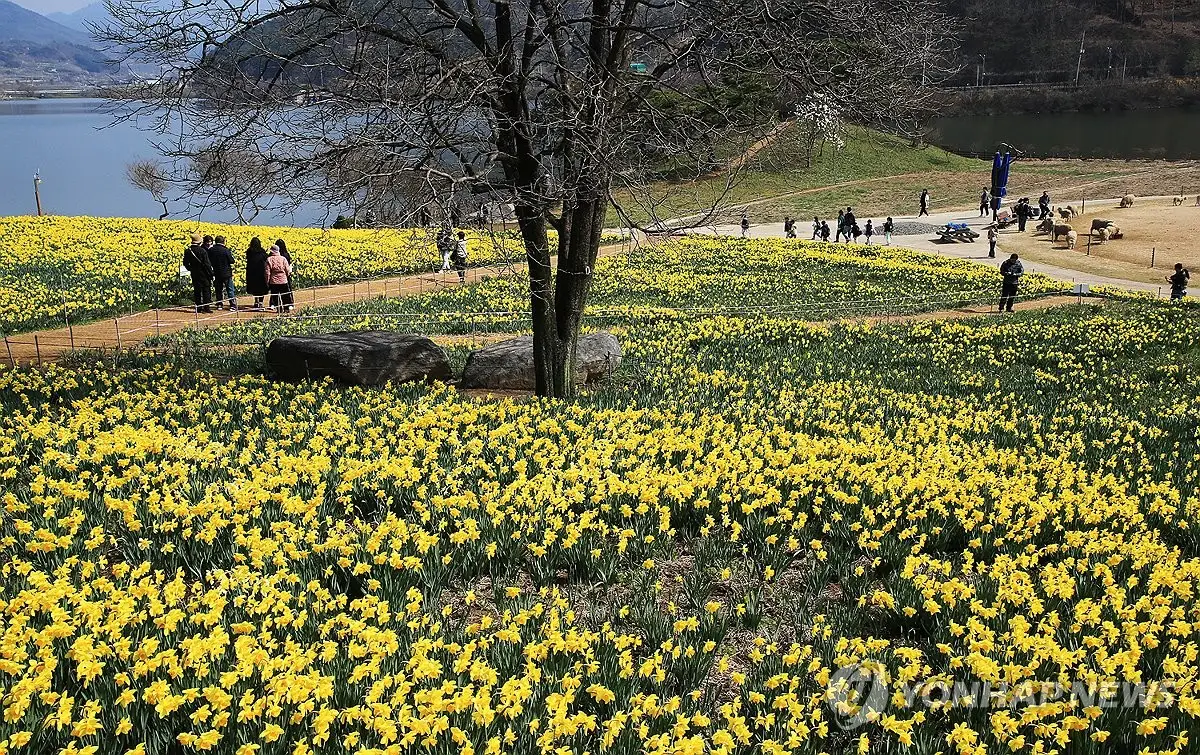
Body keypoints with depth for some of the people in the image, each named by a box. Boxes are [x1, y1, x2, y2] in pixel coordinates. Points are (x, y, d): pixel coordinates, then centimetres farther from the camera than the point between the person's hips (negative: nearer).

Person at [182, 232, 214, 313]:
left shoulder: (188, 251, 0)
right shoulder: (202, 251, -16)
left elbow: (185, 263, 7)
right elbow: (206, 264, -14)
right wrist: (210, 273, -7)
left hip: (194, 275, 5)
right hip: (204, 274, -5)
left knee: (197, 291, 10)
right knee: (206, 291, 3)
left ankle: (198, 308, 11)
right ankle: (207, 307, 1)